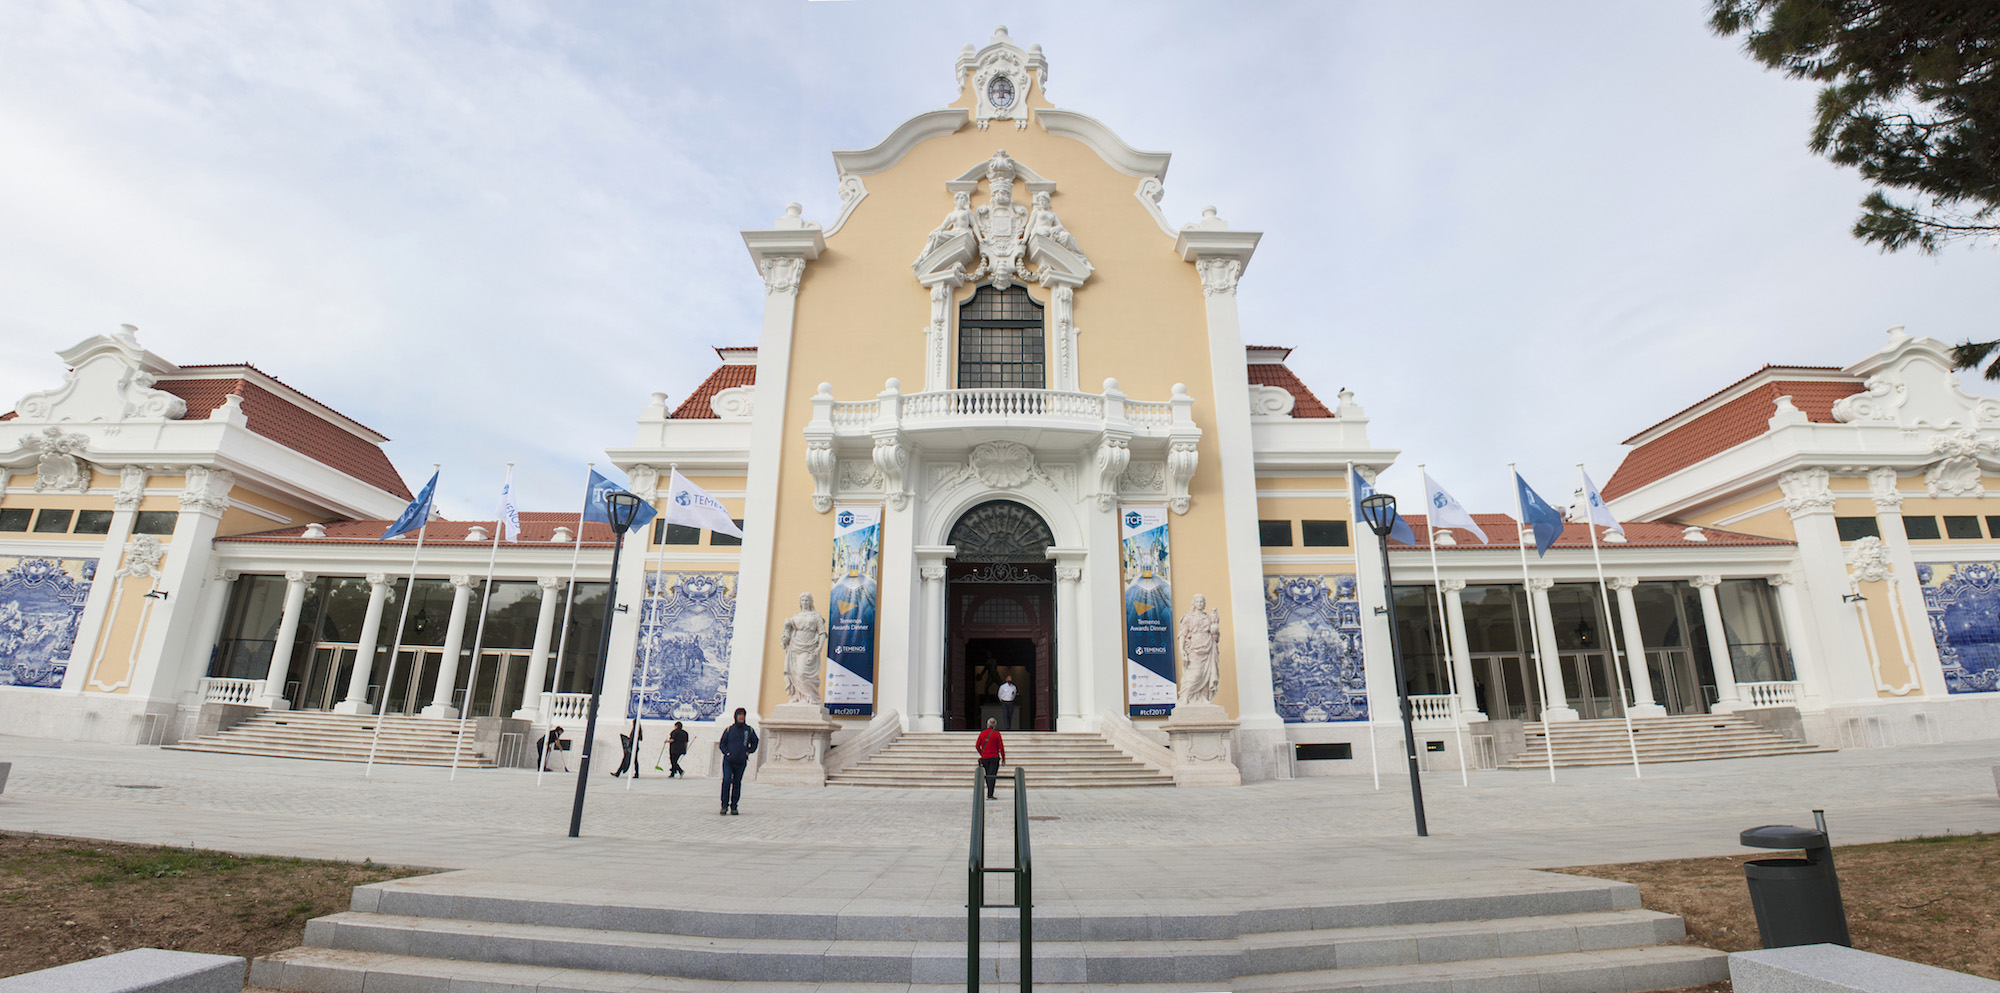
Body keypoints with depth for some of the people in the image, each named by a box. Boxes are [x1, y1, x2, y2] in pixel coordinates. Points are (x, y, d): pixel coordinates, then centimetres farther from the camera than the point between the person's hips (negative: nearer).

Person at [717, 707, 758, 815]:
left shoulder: (749, 730, 6)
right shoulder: (729, 729, 3)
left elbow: (754, 742, 19)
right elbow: (722, 743, 10)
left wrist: (749, 752, 5)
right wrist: (727, 753, -6)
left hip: (741, 762, 1)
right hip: (728, 761, -1)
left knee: (737, 783, 5)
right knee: (726, 781, -15)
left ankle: (733, 807, 14)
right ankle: (724, 805, -2)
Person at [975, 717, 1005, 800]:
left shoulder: (982, 733, 2)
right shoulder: (996, 734, -6)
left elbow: (977, 746, 7)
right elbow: (1001, 747, -6)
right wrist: (1003, 758, 2)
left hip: (984, 758, 3)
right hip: (994, 758, -3)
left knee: (988, 776, 15)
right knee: (992, 776, -3)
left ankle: (989, 793, 20)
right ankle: (990, 795, -10)